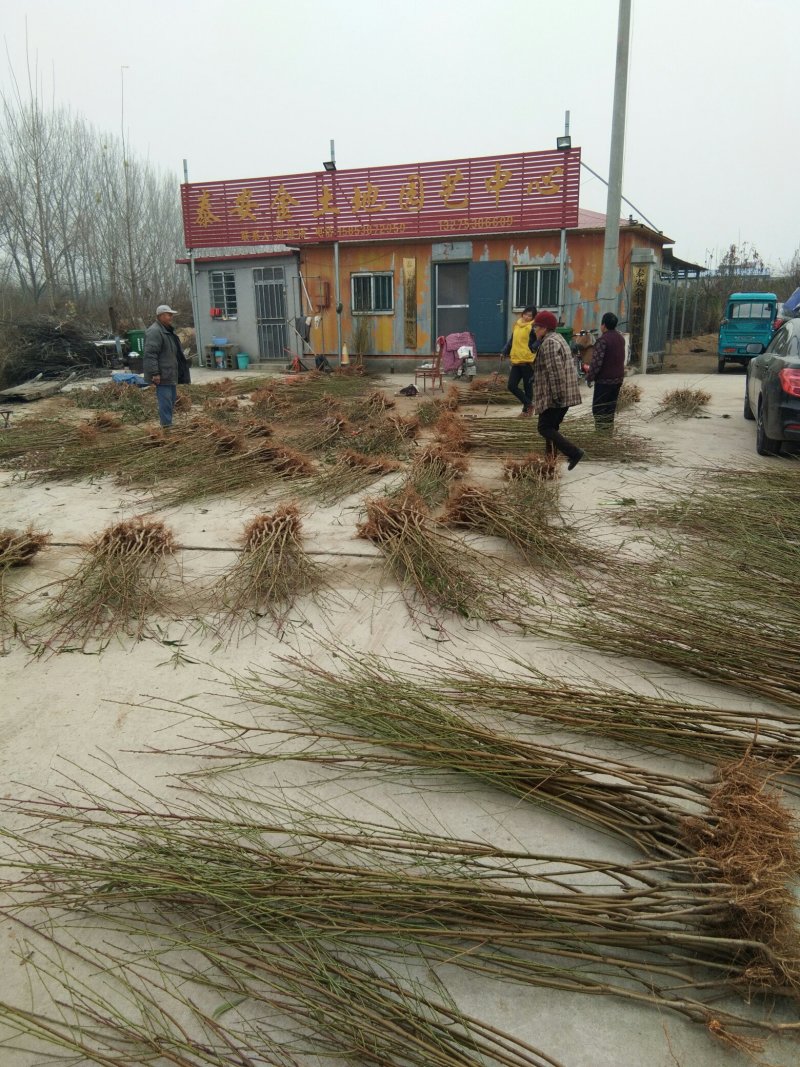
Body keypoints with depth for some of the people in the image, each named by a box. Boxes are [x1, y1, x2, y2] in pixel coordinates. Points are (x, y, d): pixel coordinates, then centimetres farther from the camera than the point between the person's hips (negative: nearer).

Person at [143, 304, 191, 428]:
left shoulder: (168, 330, 18)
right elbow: (150, 354, -22)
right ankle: (166, 427, -6)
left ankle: (168, 425, 23)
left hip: (170, 375, 10)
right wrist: (154, 373, -26)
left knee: (172, 400, 15)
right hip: (162, 375, -10)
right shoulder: (154, 331, -15)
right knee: (165, 402, -9)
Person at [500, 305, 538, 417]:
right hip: (516, 361, 7)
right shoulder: (517, 325, 14)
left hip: (528, 361, -7)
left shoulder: (533, 326, -7)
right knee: (511, 386, 3)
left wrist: (533, 348, -23)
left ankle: (526, 410, 17)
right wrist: (504, 352, 18)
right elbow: (511, 340, 23)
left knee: (527, 387, 3)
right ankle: (529, 404, 18)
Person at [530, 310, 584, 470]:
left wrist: (556, 396, -24)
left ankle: (575, 452, -14)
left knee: (545, 428, -8)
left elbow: (555, 371, -23)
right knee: (552, 427, 15)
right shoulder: (558, 339, 20)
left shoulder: (549, 343, -14)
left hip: (554, 397, -10)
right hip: (565, 395, 10)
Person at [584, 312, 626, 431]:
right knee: (611, 405, 16)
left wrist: (589, 377, -11)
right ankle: (609, 427, 20)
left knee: (598, 407, -1)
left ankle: (602, 429, -3)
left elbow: (597, 362, -21)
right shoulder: (621, 338, 8)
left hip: (604, 379, -8)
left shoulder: (602, 340, -18)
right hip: (618, 378, 8)